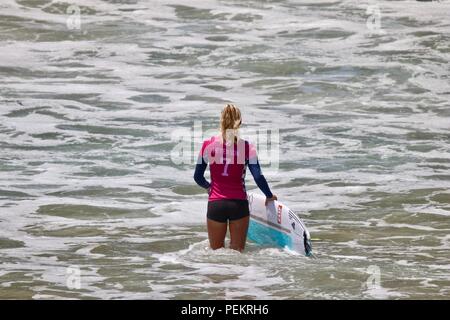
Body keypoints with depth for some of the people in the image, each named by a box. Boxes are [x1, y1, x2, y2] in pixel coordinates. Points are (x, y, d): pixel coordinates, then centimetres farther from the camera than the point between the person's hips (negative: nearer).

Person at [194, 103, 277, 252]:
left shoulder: (208, 145, -3)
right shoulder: (247, 148, -6)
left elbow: (198, 177, 4)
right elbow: (258, 177, -7)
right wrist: (269, 196, 11)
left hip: (215, 205, 0)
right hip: (239, 204, 0)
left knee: (216, 252, 14)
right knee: (237, 251, 9)